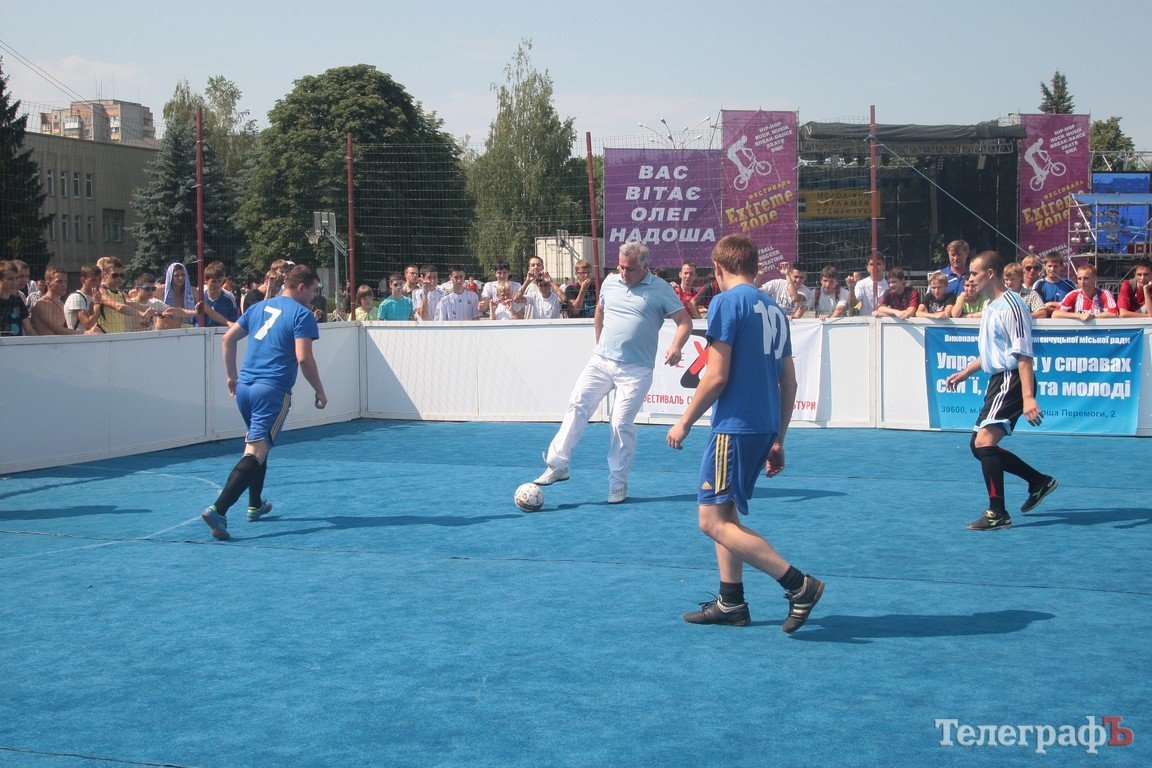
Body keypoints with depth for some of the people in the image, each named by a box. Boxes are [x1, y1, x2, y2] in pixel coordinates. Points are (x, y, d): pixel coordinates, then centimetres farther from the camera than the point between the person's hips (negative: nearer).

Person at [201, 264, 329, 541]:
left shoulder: (260, 307, 17)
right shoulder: (302, 314, -4)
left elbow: (228, 338, 18)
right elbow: (303, 358, -13)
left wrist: (232, 376, 25)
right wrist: (320, 392, -3)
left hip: (244, 386, 8)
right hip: (272, 391, -8)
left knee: (256, 443, 25)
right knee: (255, 452, -12)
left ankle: (255, 506, 35)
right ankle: (218, 509, -25)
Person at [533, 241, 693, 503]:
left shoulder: (660, 290, -4)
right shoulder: (610, 282, 10)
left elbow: (685, 321, -6)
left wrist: (676, 347, -23)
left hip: (635, 371, -4)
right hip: (601, 361, 4)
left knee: (621, 422, -6)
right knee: (577, 405, -8)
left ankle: (619, 484, 6)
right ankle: (557, 465, -4)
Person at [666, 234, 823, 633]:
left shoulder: (727, 302, -9)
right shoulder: (774, 309, 15)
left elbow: (716, 376, -14)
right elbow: (789, 383, 16)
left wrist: (685, 422, -3)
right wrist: (777, 441, 21)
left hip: (735, 426, -9)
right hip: (765, 427, 9)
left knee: (713, 520, -7)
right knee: (724, 512, 20)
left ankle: (799, 584, -12)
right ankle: (731, 603, 21)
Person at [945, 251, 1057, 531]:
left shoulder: (1011, 306, -16)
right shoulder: (990, 306, 15)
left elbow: (1023, 355, -22)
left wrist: (1028, 398, -28)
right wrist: (965, 373, 26)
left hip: (1012, 381, -11)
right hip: (997, 380, 11)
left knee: (984, 441, -19)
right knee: (978, 446, 13)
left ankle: (998, 513, -14)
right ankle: (1039, 481, 25)